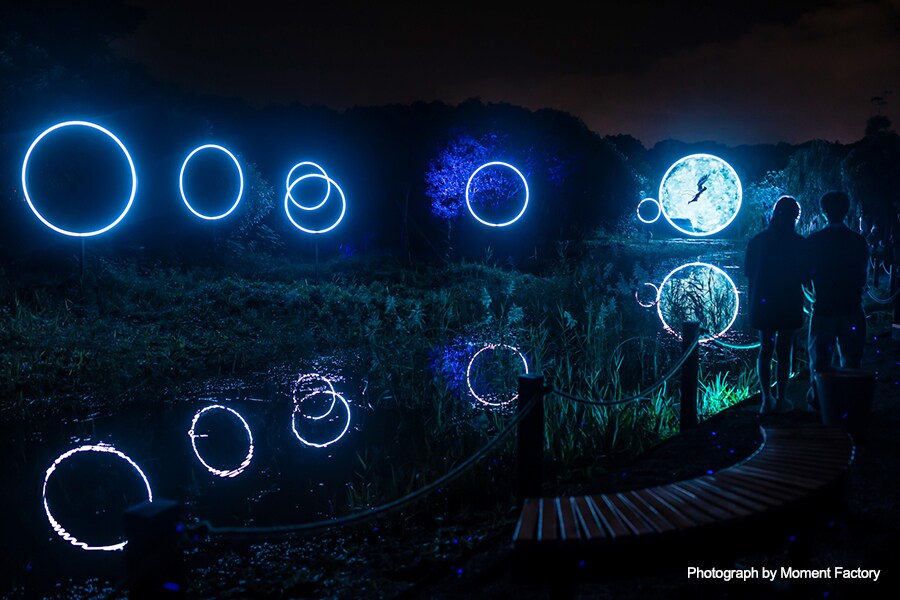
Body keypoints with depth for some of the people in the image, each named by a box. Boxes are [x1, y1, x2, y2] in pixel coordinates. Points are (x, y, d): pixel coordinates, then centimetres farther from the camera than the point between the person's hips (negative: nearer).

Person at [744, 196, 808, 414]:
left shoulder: (758, 240, -1)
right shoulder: (799, 243, -9)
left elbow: (749, 274, 2)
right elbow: (805, 278, -4)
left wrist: (753, 304, 10)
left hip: (763, 304, 2)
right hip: (789, 306, -2)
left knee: (765, 350, 10)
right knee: (784, 351, 8)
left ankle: (767, 399, 6)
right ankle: (781, 399, 11)